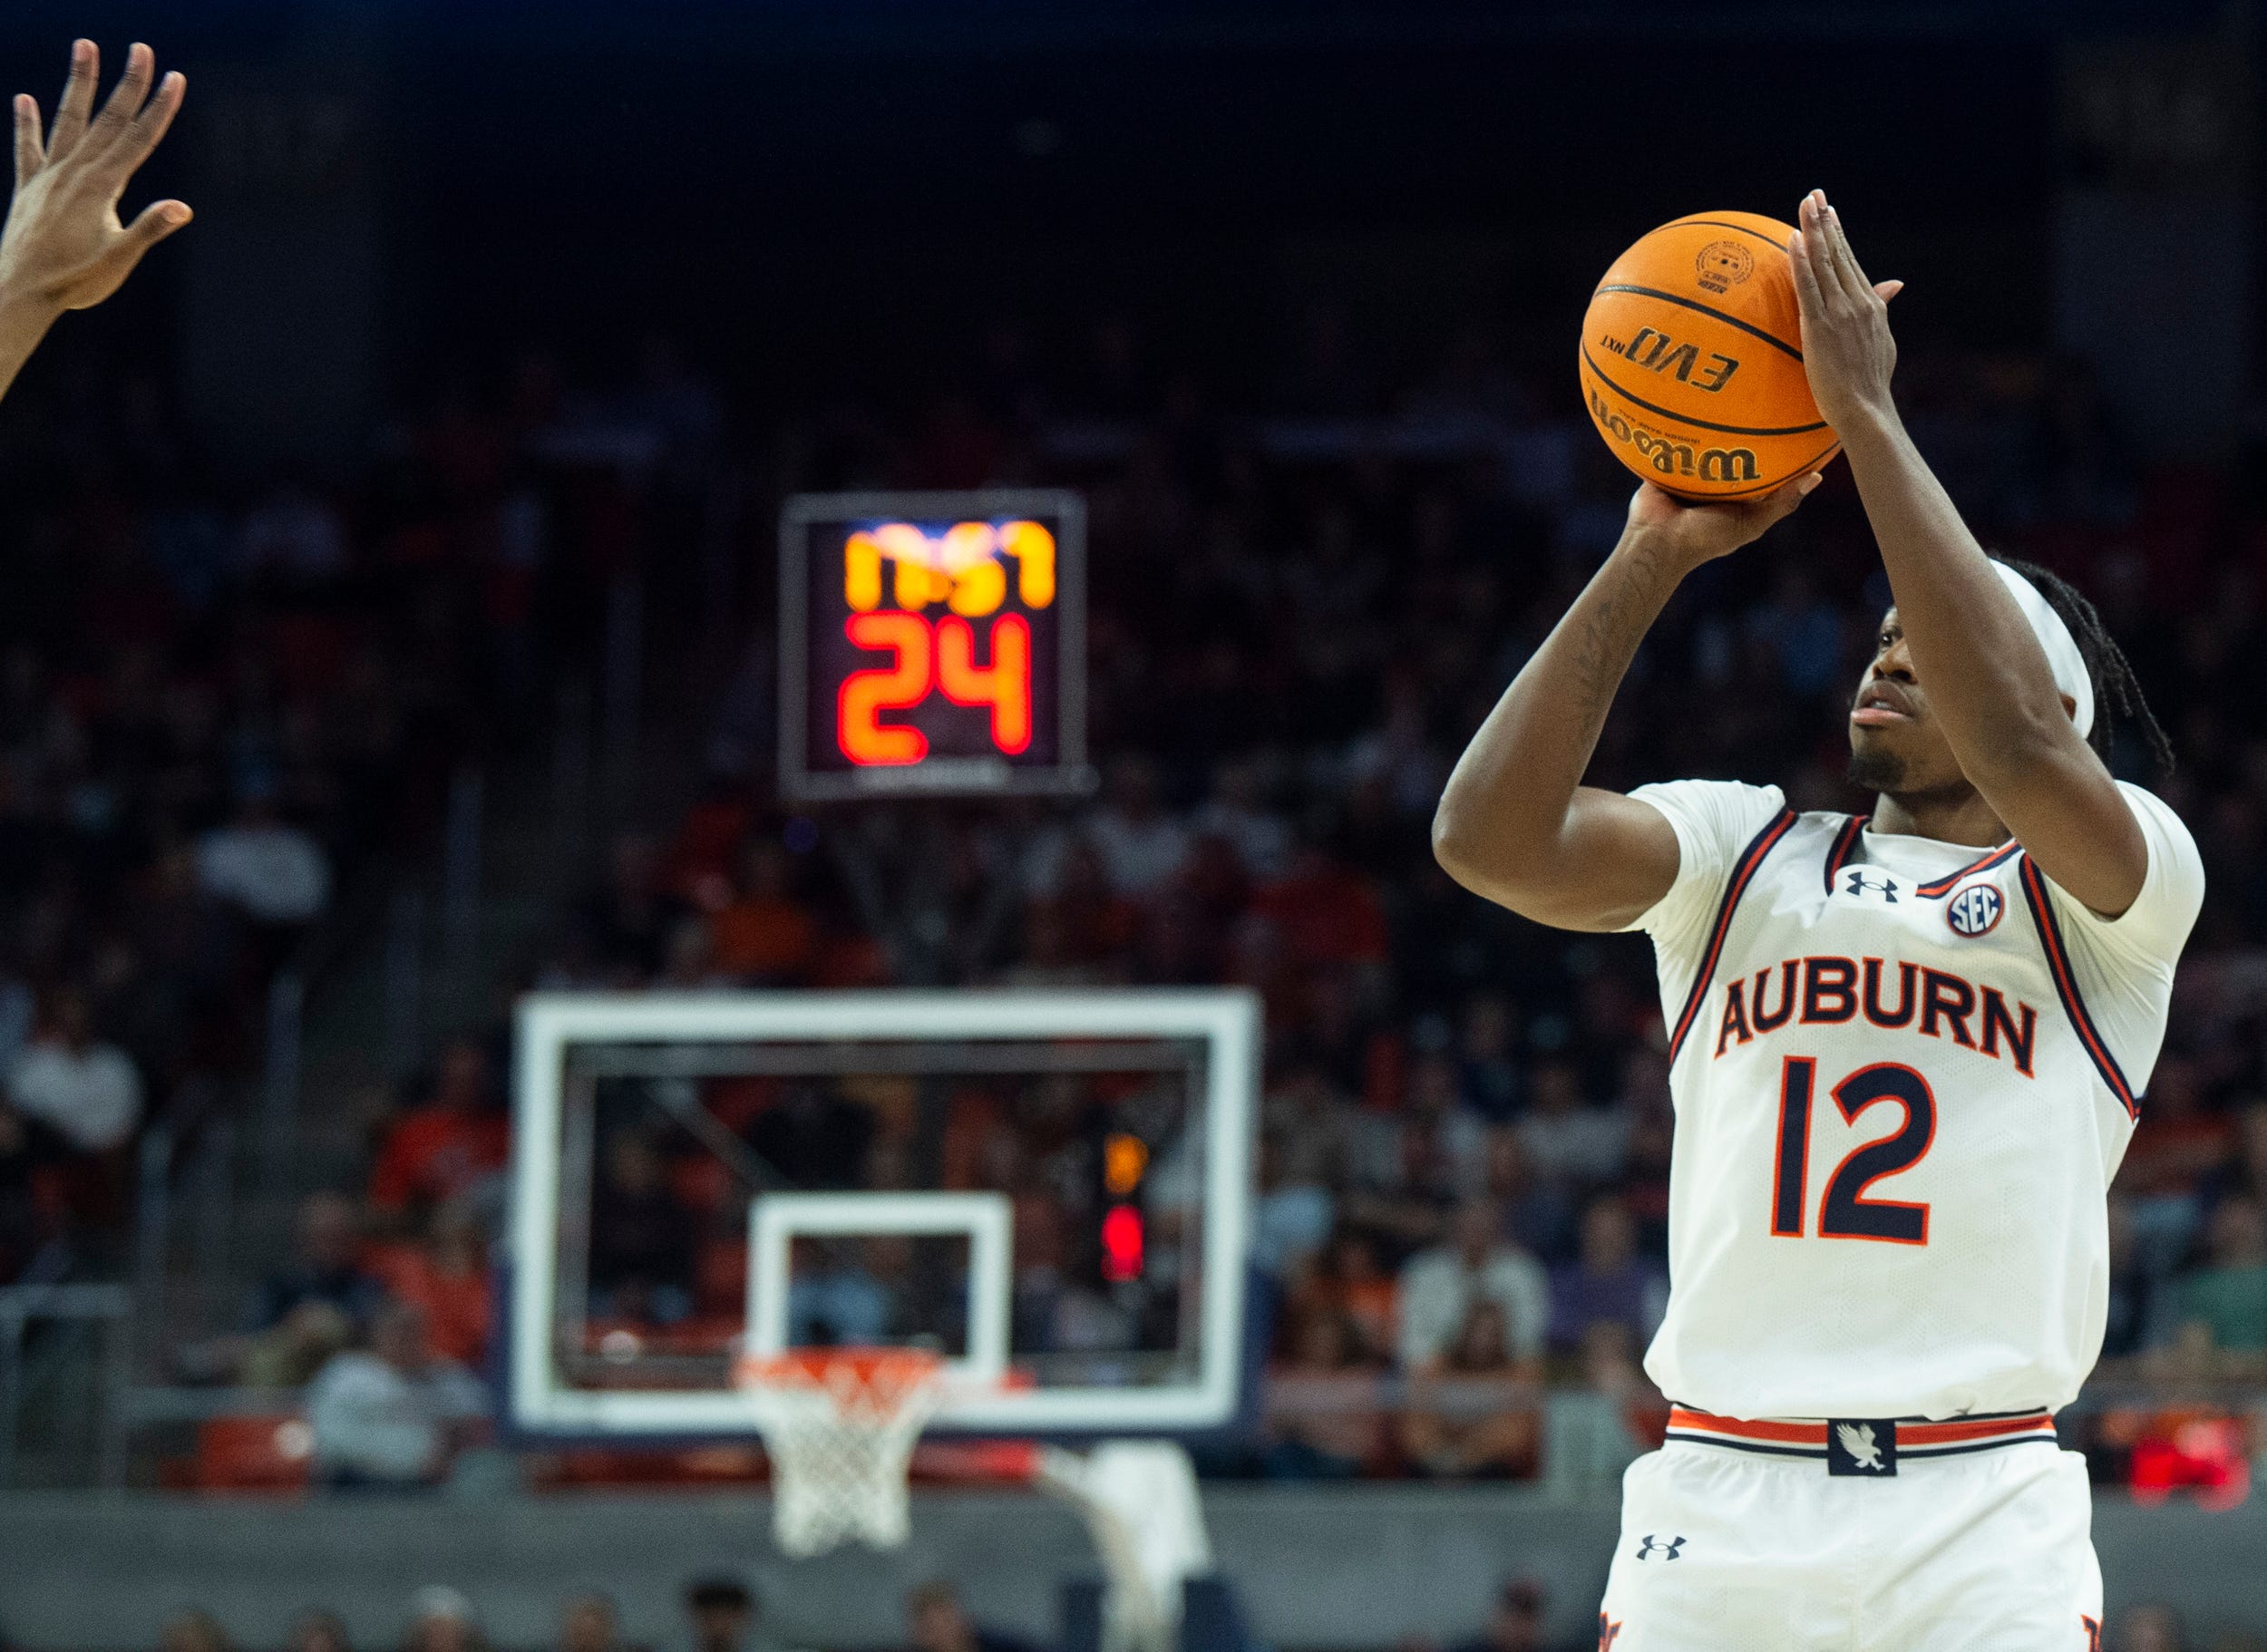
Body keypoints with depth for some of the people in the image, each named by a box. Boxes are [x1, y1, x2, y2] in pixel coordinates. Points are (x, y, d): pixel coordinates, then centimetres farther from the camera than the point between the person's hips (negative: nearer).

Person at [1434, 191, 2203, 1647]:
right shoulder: (1745, 853, 16)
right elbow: (1490, 837, -1)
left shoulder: (2116, 887, 7)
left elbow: (2016, 744, -15)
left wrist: (1868, 419, -12)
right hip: (1717, 1510, 2)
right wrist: (1656, 555, -4)